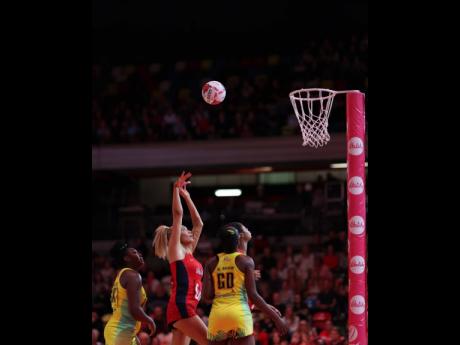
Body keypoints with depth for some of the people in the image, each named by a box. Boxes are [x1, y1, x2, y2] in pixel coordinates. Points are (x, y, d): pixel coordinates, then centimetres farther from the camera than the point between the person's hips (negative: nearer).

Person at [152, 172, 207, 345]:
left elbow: (198, 224, 29)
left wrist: (187, 197, 28)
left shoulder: (188, 252, 21)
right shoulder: (175, 250, 1)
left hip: (186, 308, 9)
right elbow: (177, 214, -3)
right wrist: (176, 189, 2)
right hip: (181, 307, -9)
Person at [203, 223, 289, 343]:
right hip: (239, 314, -3)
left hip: (217, 314, 3)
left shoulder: (211, 263, 9)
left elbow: (207, 296, 2)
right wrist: (276, 318, -1)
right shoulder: (245, 261, 2)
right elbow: (252, 295, -5)